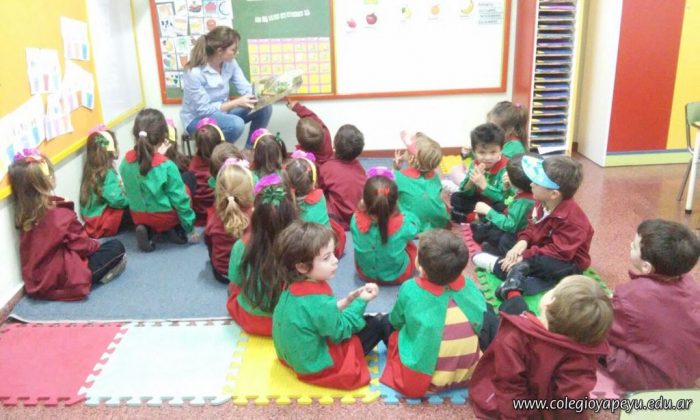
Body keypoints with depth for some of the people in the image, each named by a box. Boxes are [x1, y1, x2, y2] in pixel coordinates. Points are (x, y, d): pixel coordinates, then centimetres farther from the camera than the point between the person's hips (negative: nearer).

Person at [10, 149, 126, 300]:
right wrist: (98, 246, 11)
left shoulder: (23, 215, -1)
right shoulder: (60, 215, -21)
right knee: (116, 247, -2)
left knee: (94, 247, 25)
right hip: (62, 279, -8)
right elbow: (81, 244, -11)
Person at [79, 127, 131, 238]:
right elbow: (116, 200, -25)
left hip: (92, 221, 9)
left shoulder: (91, 169, 8)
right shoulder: (108, 173, -19)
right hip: (102, 224, -9)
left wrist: (124, 190, 8)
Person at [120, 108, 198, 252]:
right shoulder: (167, 166, -23)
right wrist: (190, 227, -4)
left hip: (138, 217, 4)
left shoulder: (126, 161, -9)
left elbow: (130, 190, 7)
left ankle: (146, 229, 4)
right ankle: (175, 229, 5)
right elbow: (180, 199, -15)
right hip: (165, 217, -4)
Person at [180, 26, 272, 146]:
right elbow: (204, 110, -25)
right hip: (198, 119, -7)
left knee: (264, 108, -12)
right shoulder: (194, 73, -26)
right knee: (236, 124, -36)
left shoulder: (229, 62, -7)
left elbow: (246, 88, -6)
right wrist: (236, 102, -31)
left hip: (222, 112, 7)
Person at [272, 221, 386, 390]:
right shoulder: (319, 302, -35)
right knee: (378, 323, 4)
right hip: (318, 365, -8)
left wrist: (344, 302, -1)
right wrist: (361, 302, -10)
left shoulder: (293, 287, -10)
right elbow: (340, 332, -18)